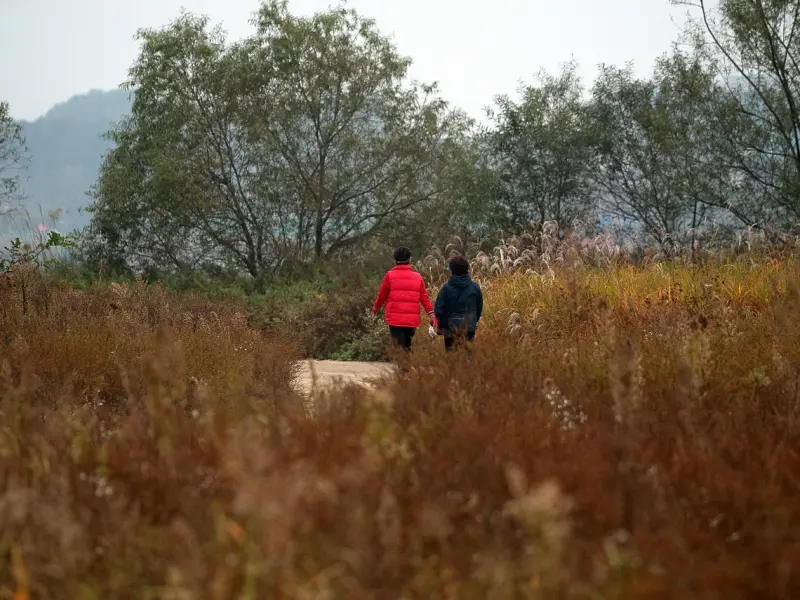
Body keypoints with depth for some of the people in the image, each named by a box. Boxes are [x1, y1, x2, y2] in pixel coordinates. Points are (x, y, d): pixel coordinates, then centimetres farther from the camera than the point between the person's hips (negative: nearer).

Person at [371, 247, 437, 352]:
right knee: (408, 346, 15)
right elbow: (424, 298, 5)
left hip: (395, 319, -3)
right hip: (412, 320, 3)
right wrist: (431, 315, 8)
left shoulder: (390, 275, 0)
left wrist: (376, 307, 25)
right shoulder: (417, 277, 7)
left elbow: (382, 295, 8)